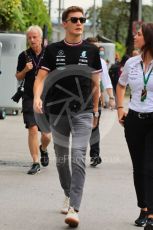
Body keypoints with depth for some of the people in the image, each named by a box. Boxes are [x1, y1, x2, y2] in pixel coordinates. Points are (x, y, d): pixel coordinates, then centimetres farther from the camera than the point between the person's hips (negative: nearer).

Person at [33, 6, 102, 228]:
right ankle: (68, 195, 36)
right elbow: (41, 77, -2)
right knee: (61, 158, 14)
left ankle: (74, 209, -18)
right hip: (57, 111, 2)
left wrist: (95, 111, 11)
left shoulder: (91, 51, 4)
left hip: (82, 112, -2)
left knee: (78, 158, -14)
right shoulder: (53, 50, 3)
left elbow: (95, 84, 10)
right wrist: (37, 97, -21)